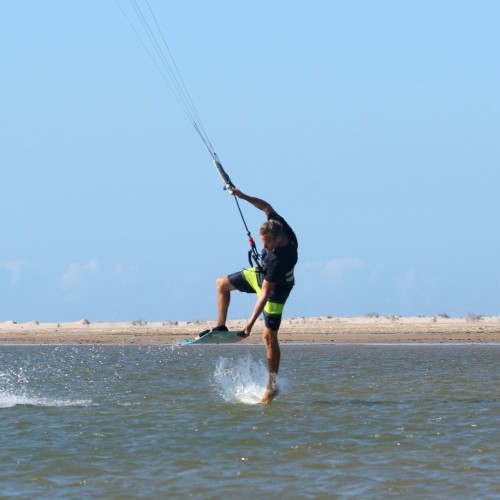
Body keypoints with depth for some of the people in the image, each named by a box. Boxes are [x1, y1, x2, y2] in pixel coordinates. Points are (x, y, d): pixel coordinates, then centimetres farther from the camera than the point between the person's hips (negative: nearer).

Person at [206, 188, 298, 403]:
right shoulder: (279, 226, -26)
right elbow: (266, 207, -4)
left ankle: (272, 385, 1)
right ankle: (221, 327, 25)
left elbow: (265, 294, -41)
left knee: (269, 336, -6)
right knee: (222, 283, 18)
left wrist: (251, 322, -39)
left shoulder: (280, 259, -43)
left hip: (276, 288, -9)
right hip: (260, 274, 9)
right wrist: (243, 196, -14)